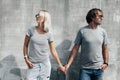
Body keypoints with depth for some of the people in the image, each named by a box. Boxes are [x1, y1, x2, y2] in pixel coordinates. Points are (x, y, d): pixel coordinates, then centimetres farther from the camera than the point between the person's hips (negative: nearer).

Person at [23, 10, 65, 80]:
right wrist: (26, 59, -3)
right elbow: (25, 45, 6)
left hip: (45, 64, 1)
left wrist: (60, 65, 6)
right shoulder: (31, 30, -2)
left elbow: (53, 51, 4)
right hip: (33, 64, 0)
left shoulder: (49, 35, -2)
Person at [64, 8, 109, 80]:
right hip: (85, 69, -3)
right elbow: (75, 48, -3)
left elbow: (105, 49, 11)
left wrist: (106, 63, 1)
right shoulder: (82, 31, -5)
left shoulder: (103, 31, 4)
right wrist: (68, 64, -9)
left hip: (99, 68, 3)